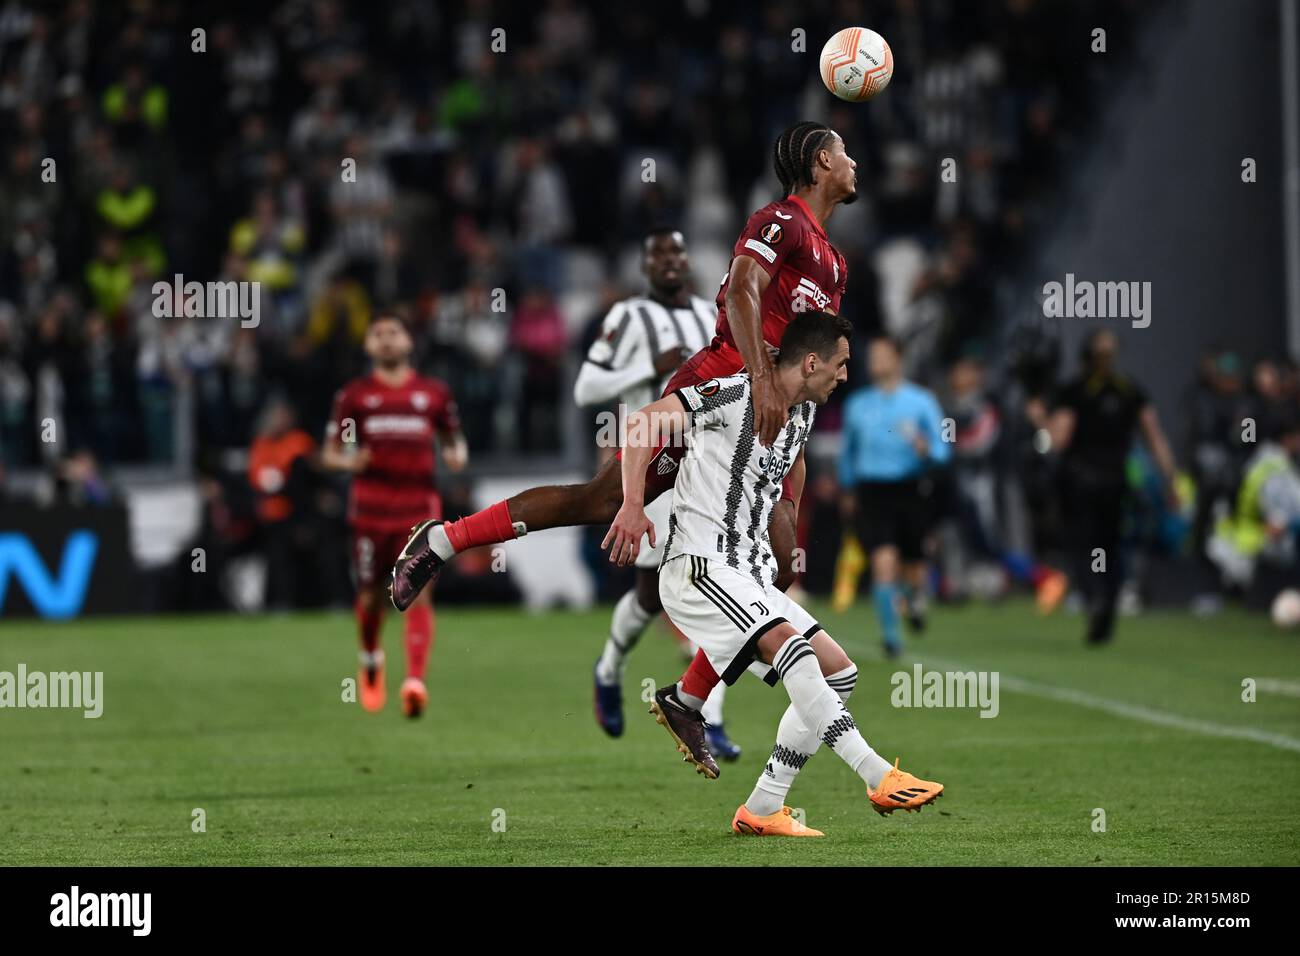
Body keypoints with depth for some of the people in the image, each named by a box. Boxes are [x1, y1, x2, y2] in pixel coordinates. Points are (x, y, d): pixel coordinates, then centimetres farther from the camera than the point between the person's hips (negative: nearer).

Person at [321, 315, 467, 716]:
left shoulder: (434, 393, 8)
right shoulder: (354, 395, 6)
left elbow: (453, 438, 19)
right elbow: (329, 453, 7)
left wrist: (457, 454, -5)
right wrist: (347, 461, -16)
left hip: (419, 506, 0)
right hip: (370, 512, 0)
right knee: (370, 597, 6)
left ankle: (415, 681, -25)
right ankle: (370, 660, 36)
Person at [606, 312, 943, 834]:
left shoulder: (802, 415, 15)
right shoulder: (735, 394, -12)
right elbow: (643, 422, -16)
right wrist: (632, 506, -26)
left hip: (749, 580, 9)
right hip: (698, 569, -9)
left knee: (838, 672, 3)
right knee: (791, 644, -30)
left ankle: (762, 810, 4)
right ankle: (879, 778, -34)